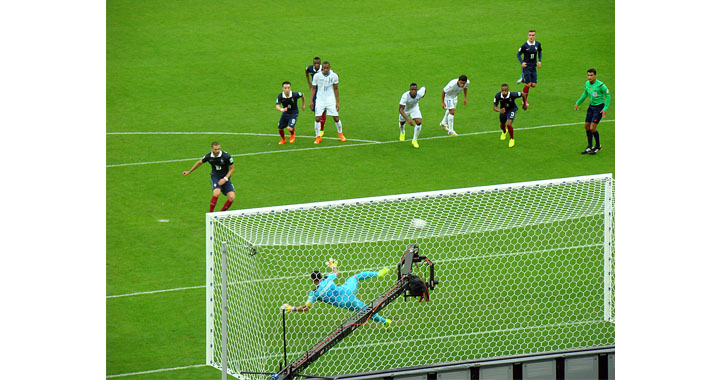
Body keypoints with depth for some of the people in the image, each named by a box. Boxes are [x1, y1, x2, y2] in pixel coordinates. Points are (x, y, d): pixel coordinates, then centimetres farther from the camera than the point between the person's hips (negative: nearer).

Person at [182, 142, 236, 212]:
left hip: (225, 178, 0)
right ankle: (210, 213, -16)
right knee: (217, 193, -30)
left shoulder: (226, 156, -18)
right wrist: (189, 172, 20)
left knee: (232, 197, -16)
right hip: (215, 176, 0)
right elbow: (199, 162, 11)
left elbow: (231, 169, -5)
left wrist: (225, 179, -18)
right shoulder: (209, 156, -10)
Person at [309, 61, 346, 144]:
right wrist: (311, 101, -4)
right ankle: (318, 137, 5)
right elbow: (313, 88, 2)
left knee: (336, 118, 1)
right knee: (317, 118, -8)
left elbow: (335, 89, 4)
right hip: (320, 99, 0)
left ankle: (340, 134, 25)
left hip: (331, 100, 0)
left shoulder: (334, 76, -5)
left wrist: (337, 102, 2)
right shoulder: (317, 76, -7)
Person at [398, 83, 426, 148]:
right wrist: (408, 120, -56)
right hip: (405, 109, -1)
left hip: (414, 108, 1)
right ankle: (402, 133, 60)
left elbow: (424, 88, -8)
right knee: (402, 123, 22)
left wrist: (423, 95, 14)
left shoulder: (419, 93, -34)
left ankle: (414, 140, 2)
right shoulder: (405, 96, -44)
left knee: (419, 122, -18)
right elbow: (401, 110, -45)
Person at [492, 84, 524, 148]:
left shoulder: (512, 95, -37)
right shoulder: (498, 96, -32)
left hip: (512, 109, -3)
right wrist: (499, 110, -49)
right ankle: (504, 132, 60)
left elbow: (522, 94, -18)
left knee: (508, 124, -21)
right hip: (503, 110, 3)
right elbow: (494, 107, -25)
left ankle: (512, 139, 5)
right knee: (502, 125, 21)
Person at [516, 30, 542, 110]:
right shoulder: (525, 45, -14)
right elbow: (518, 54, -3)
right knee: (528, 84, -10)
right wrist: (522, 62, -19)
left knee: (534, 85, 0)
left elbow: (540, 52, 17)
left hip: (533, 67, 4)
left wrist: (539, 61, 4)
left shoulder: (537, 44, -3)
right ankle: (525, 100, 9)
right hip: (526, 66, -4)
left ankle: (523, 79, 31)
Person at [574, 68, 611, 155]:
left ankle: (598, 146, 12)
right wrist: (578, 103, 21)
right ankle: (589, 147, 23)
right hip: (591, 107, 7)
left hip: (599, 108, -7)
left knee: (592, 128, -10)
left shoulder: (600, 85, -21)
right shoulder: (587, 83, 1)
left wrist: (605, 109, -18)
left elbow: (608, 95, -13)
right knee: (587, 126, 8)